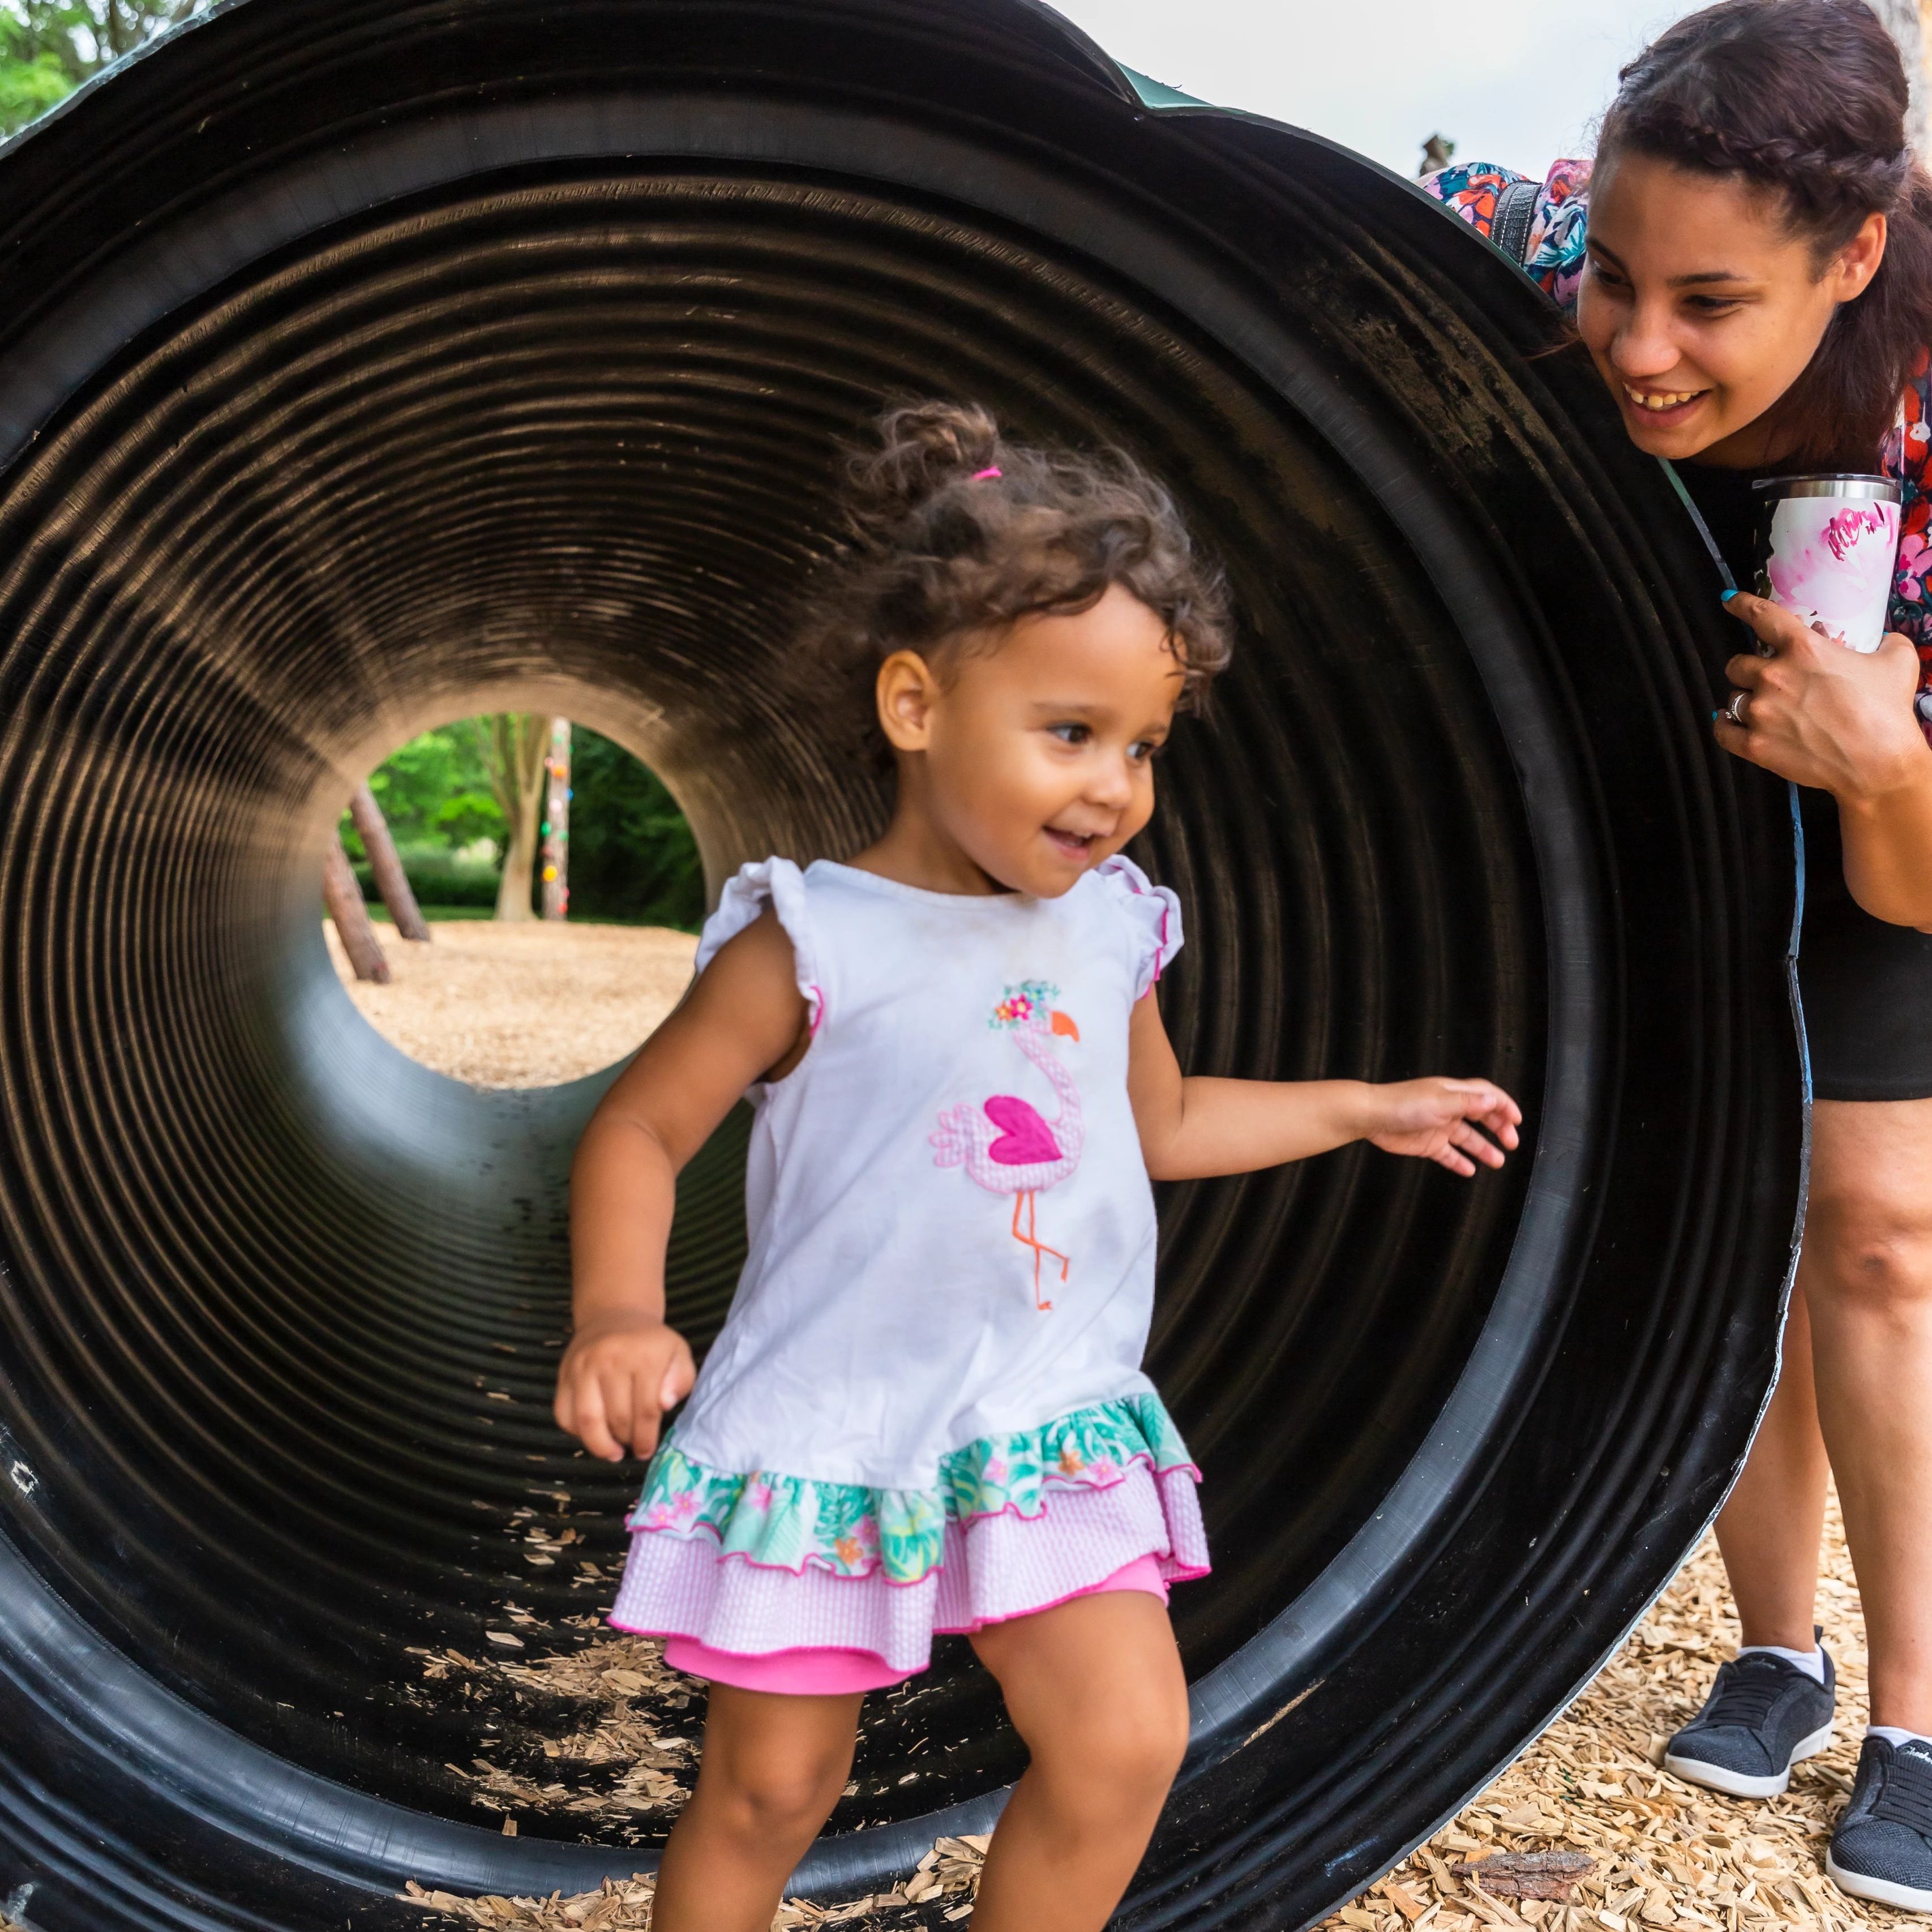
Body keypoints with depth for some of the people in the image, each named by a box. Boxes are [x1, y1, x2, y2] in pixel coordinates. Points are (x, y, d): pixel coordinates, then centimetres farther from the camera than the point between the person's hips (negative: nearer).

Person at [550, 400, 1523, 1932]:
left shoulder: (1111, 927, 3)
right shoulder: (813, 944, -14)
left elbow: (1156, 1122, 20)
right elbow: (640, 1130, -9)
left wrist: (1362, 1108, 22)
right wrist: (619, 1315, -25)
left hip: (1053, 1426, 5)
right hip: (827, 1439, -4)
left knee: (1126, 1739, -5)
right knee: (768, 1792, 8)